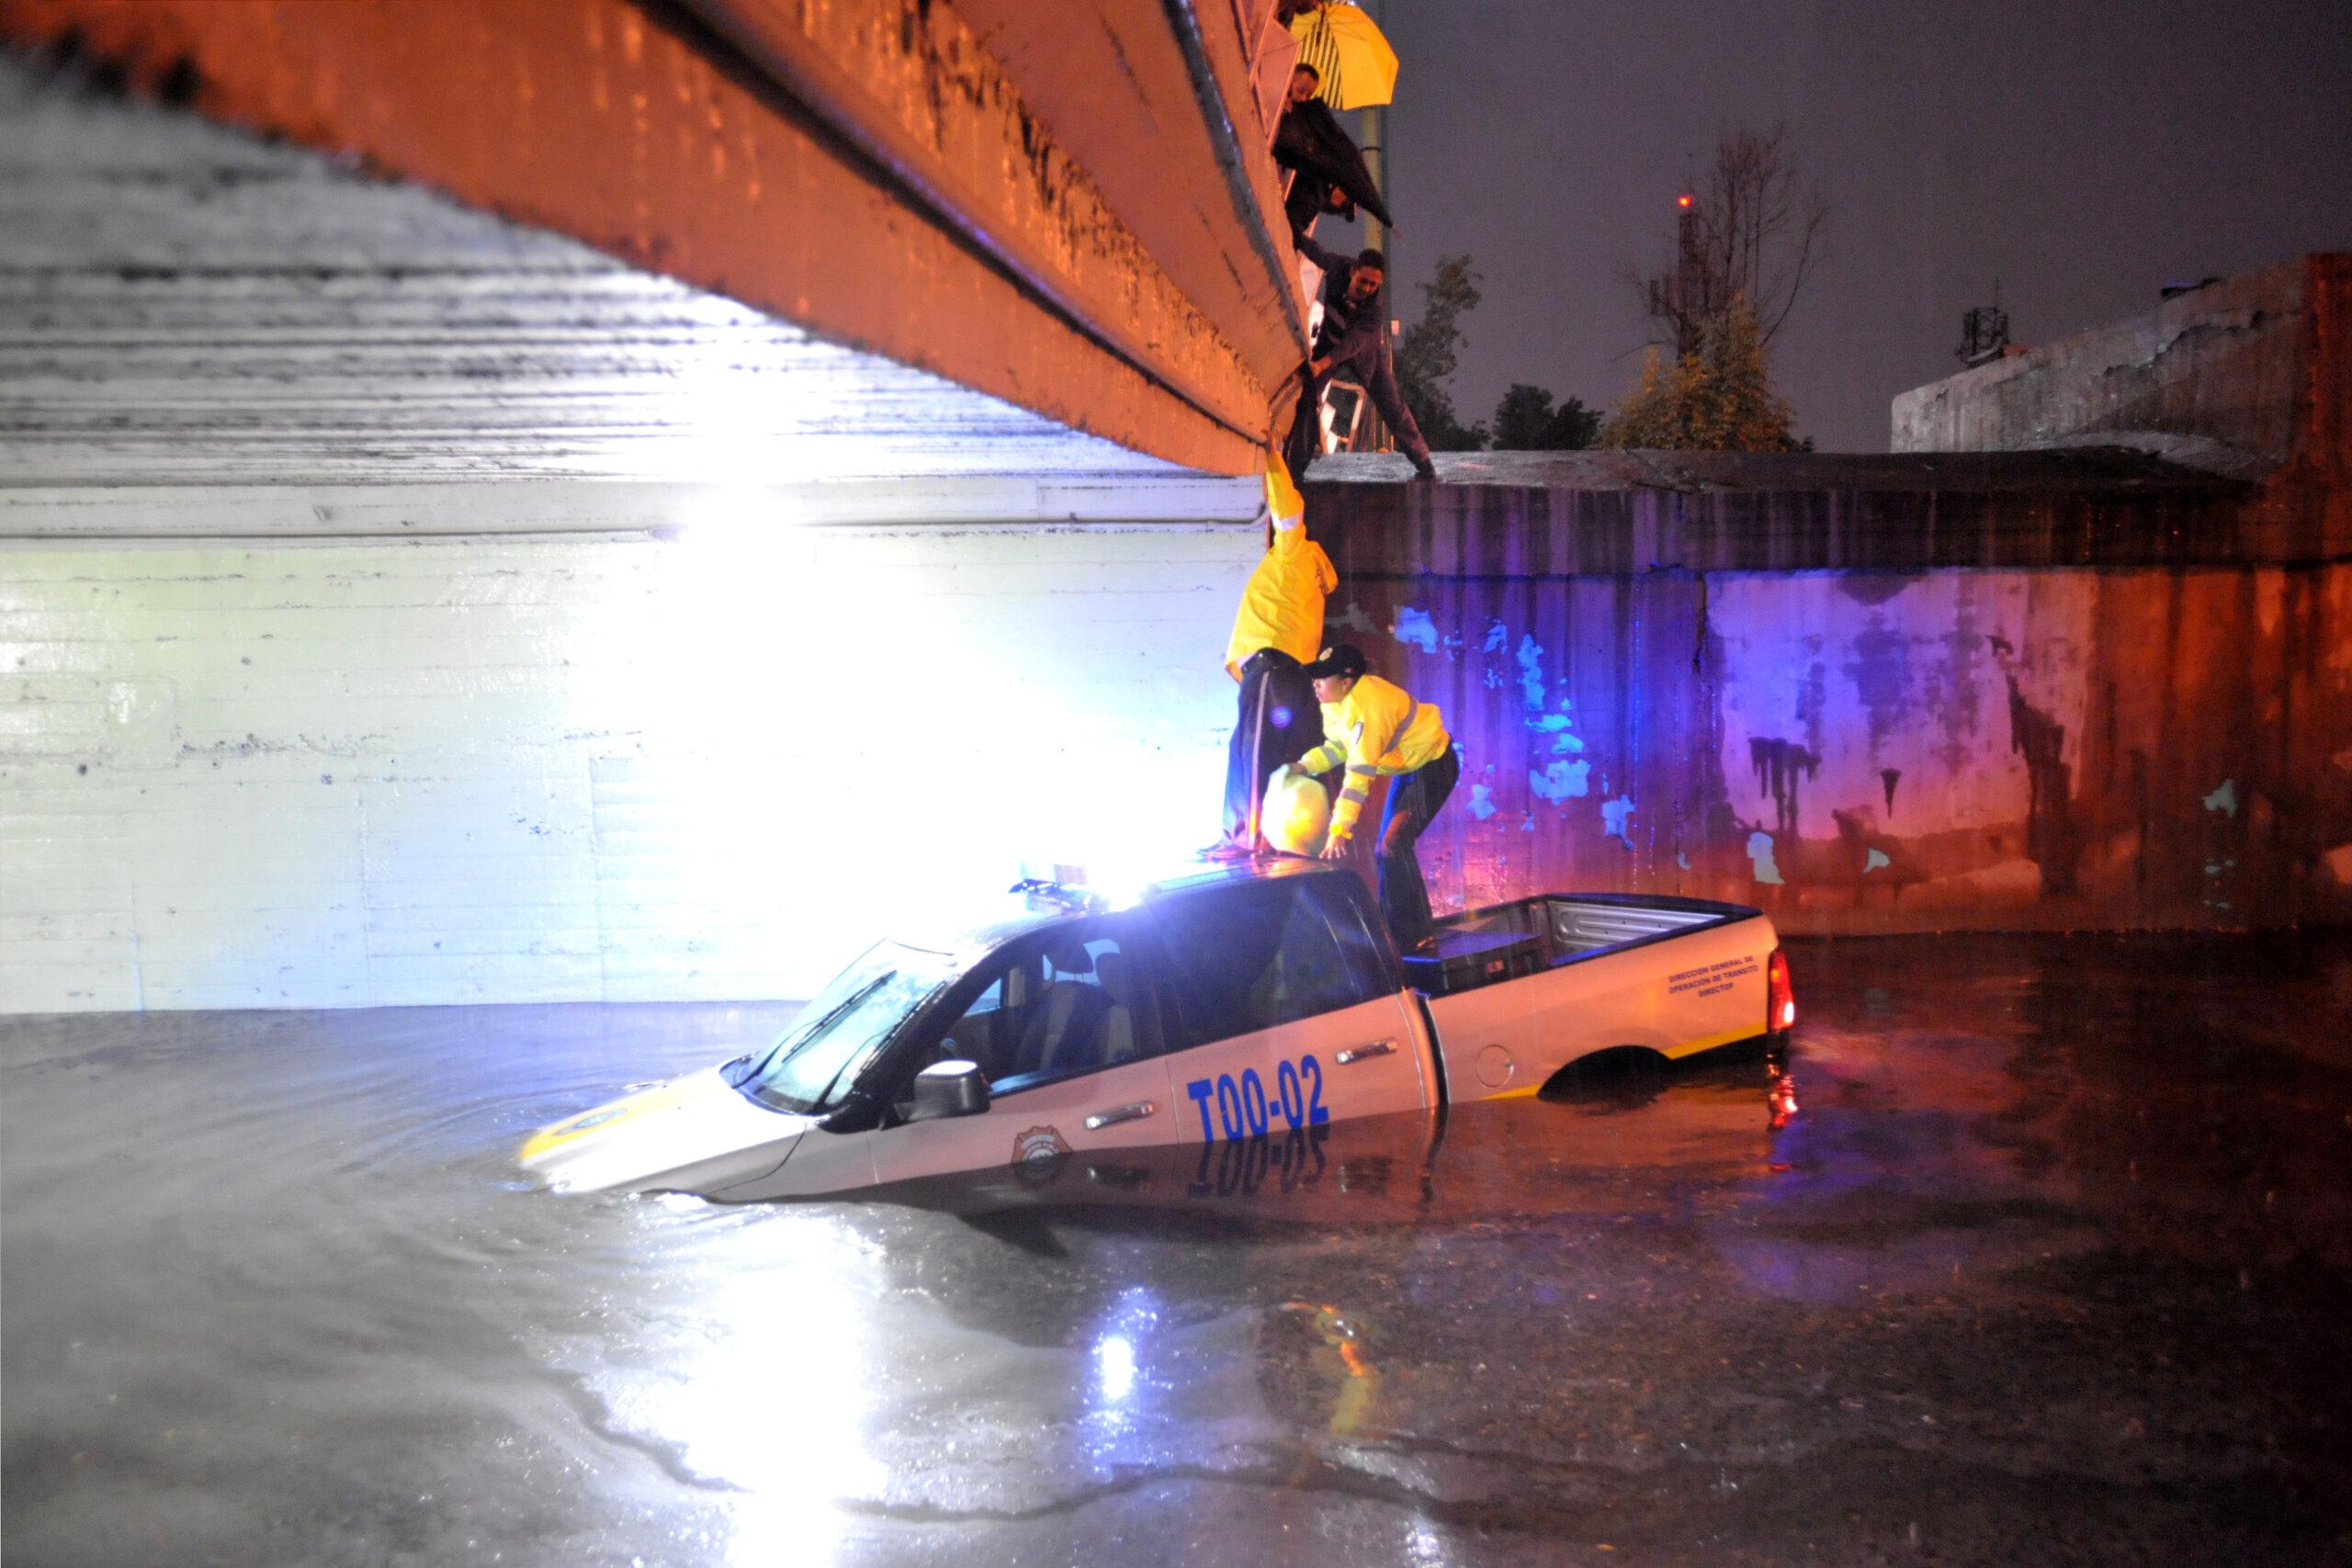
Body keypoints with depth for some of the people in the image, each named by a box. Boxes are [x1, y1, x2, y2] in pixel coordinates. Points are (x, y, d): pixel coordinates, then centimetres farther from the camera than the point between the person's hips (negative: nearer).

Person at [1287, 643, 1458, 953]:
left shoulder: (1366, 706, -34)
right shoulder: (1334, 700, -7)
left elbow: (1360, 773, -38)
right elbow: (1338, 745, 6)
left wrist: (1340, 829, -42)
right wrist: (1303, 766, -12)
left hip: (1433, 766, -10)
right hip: (1407, 768, 10)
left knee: (1393, 845, -19)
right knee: (1387, 850, 12)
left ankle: (1415, 936, -11)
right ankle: (1397, 929, 25)